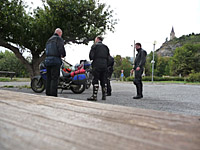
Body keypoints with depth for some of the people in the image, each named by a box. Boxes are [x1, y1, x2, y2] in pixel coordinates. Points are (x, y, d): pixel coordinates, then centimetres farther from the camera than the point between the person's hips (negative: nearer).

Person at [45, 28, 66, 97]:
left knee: (49, 77, 10)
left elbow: (46, 50, 19)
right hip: (55, 60, -7)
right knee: (54, 78, -8)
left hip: (47, 59, 8)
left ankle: (48, 93, 12)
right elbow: (61, 48, -15)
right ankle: (53, 94, -10)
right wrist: (63, 55, 3)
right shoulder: (59, 39, -1)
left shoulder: (49, 40, 24)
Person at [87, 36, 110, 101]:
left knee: (95, 80, -6)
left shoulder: (95, 45, 1)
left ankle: (94, 96, -10)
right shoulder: (106, 47, 18)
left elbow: (91, 56, -7)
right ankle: (104, 96, 12)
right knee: (103, 81, 9)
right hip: (104, 65, 6)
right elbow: (108, 57, 15)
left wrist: (92, 58, 13)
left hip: (97, 65, -5)